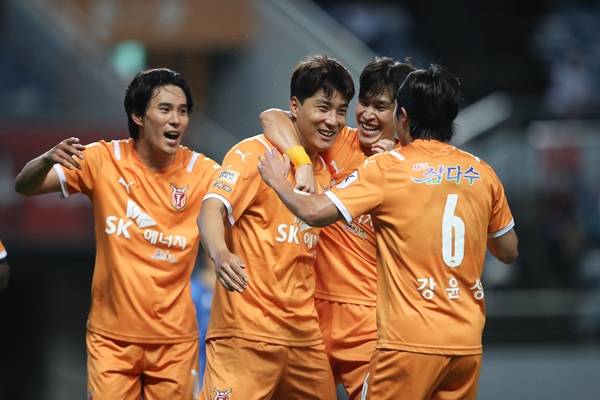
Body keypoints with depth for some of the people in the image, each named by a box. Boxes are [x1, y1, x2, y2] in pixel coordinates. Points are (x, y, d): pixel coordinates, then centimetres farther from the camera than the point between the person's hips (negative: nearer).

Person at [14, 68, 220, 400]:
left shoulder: (202, 172, -5)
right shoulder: (103, 160, -6)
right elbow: (25, 186, -5)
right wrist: (48, 159, -27)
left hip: (175, 338, 1)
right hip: (112, 335, -1)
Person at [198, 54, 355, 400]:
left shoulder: (325, 171, 15)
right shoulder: (254, 153, -6)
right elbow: (213, 208, -19)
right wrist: (221, 254, -43)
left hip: (305, 333, 7)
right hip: (247, 330, -7)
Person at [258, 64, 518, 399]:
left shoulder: (388, 168, -5)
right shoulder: (482, 173, 7)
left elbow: (316, 212, -11)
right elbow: (509, 251, 16)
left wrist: (279, 181, 8)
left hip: (411, 342, -5)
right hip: (468, 343, 5)